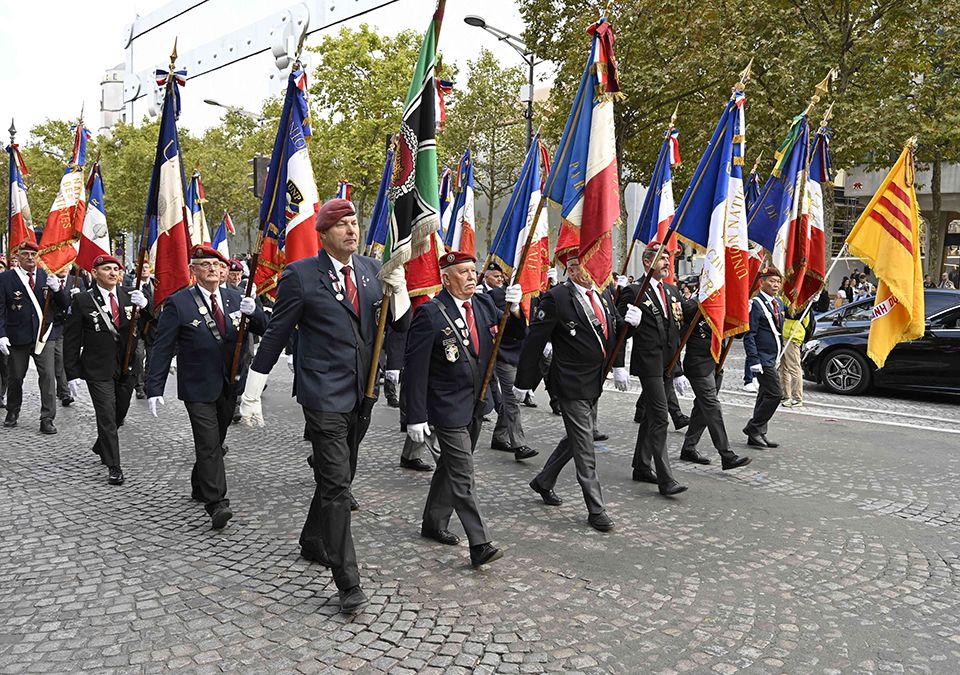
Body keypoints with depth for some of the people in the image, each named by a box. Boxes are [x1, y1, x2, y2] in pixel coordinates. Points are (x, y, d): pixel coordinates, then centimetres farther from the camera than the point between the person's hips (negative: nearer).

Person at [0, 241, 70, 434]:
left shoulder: (47, 276, 2)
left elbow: (65, 305, 1)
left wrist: (58, 288, -18)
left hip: (43, 335, 1)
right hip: (17, 337, -1)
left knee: (48, 376, -6)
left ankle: (47, 419, 0)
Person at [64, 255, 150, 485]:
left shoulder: (130, 296, 2)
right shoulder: (82, 300, -6)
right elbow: (71, 339, -4)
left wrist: (144, 306, -20)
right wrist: (72, 374, -6)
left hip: (126, 368, 4)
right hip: (98, 370, -4)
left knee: (119, 414, 17)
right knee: (107, 417, -4)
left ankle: (101, 448, 42)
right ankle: (113, 467, 6)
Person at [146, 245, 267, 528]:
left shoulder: (235, 298, 5)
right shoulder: (178, 303, -7)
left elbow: (264, 328, 3)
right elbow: (162, 349, -8)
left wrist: (253, 311, -19)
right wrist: (154, 389, -11)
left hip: (228, 386, 5)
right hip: (198, 388, -5)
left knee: (215, 442, 16)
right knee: (209, 444, -9)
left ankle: (200, 488, 35)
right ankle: (217, 503, -6)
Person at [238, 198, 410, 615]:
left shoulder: (371, 270, 7)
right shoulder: (301, 275, -8)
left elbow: (401, 326, 6)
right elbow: (275, 336, -4)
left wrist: (397, 284, -11)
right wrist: (251, 395, -2)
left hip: (361, 395, 6)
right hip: (324, 396, -6)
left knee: (339, 478, 20)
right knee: (335, 485, -5)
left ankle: (313, 542, 43)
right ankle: (348, 583, 3)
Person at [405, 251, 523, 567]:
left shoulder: (484, 303, 3)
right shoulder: (430, 313, -16)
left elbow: (515, 334, 8)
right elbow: (415, 368, -15)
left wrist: (513, 310, -14)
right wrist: (416, 417, -16)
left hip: (476, 404, 7)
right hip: (448, 408, -7)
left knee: (450, 467, 20)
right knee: (462, 476, -4)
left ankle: (434, 523, 36)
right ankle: (479, 544, 1)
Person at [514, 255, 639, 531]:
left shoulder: (603, 294, 6)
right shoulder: (556, 298, -17)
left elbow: (613, 333, 17)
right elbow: (534, 341, -15)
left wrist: (628, 322, -6)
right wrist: (524, 381, -11)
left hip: (595, 383, 8)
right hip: (572, 385, -8)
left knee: (576, 438, 21)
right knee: (585, 448, 1)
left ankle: (543, 481, 40)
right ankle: (596, 510, 13)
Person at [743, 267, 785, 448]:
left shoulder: (779, 304, 12)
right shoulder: (756, 304, -14)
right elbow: (749, 335, -17)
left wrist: (778, 355, 18)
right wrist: (754, 361, -21)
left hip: (772, 358, 9)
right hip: (762, 359, -9)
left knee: (765, 395, 12)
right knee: (775, 394, -11)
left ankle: (757, 435, 19)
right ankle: (754, 428, 2)